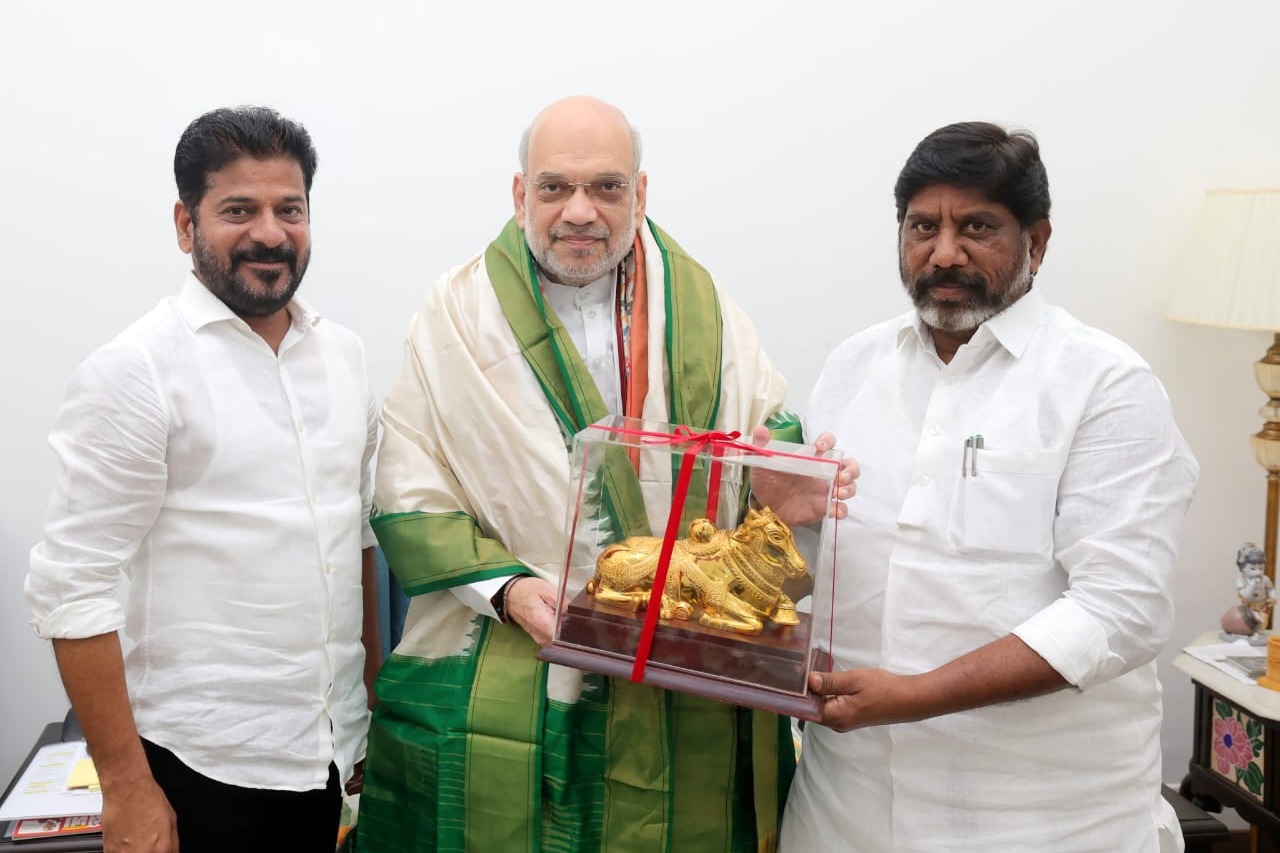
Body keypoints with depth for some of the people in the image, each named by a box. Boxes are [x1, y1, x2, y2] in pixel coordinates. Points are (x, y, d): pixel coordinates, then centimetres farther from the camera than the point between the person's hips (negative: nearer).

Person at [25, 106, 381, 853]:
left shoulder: (342, 353, 5)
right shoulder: (136, 370, -12)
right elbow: (74, 589, -12)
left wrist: (374, 693, 12)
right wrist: (125, 788, -13)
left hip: (331, 749, 5)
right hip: (203, 763, -5)